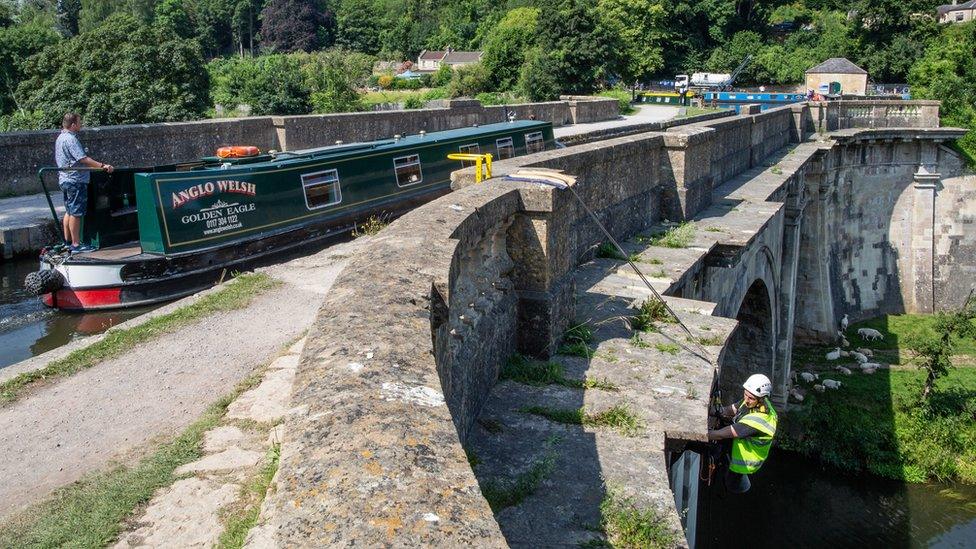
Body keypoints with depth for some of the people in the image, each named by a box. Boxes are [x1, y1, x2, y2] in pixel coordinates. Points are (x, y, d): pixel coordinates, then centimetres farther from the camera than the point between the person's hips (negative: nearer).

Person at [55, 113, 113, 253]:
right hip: (75, 181, -11)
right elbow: (83, 159, -25)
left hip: (65, 180, 11)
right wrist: (102, 166, -28)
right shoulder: (70, 139, -17)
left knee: (69, 212, 17)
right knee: (76, 213, -7)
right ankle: (76, 245, -4)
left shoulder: (60, 138, 16)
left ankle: (67, 241, 23)